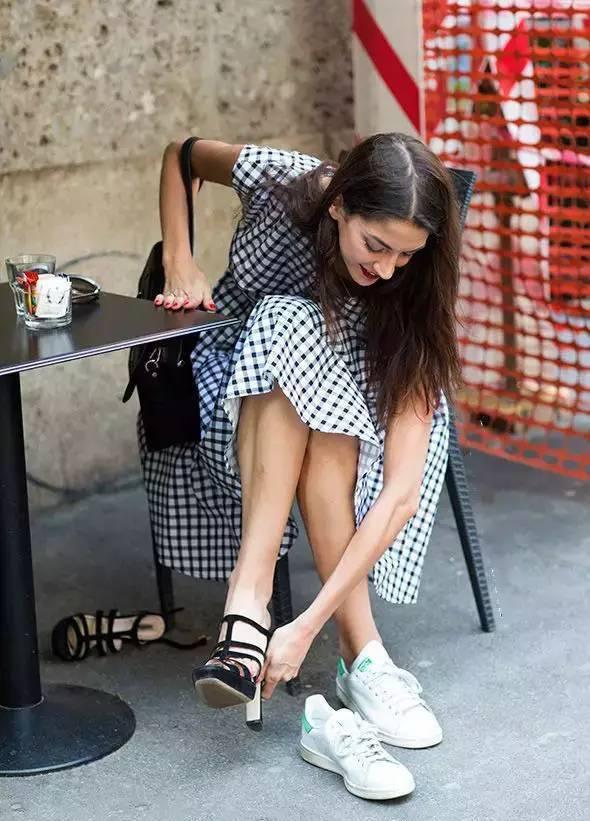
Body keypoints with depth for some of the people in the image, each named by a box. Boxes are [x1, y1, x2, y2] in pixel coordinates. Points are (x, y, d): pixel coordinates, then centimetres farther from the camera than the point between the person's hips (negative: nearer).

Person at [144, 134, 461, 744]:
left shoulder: (410, 293, -28)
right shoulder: (282, 180, -26)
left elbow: (403, 489, -34)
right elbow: (181, 154, -2)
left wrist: (309, 625, -42)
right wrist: (179, 263, -17)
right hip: (234, 371, 0)